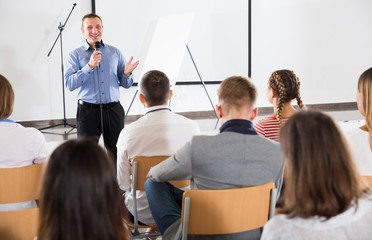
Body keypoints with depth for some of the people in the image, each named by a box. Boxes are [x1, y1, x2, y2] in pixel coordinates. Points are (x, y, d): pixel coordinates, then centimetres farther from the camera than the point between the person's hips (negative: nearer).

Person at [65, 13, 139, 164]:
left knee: (117, 154, 4)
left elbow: (126, 84, 12)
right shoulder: (75, 55, 5)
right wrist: (90, 66, -17)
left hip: (113, 110, 2)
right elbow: (70, 84, -9)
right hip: (88, 111, -2)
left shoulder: (115, 52, 12)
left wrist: (127, 73, -10)